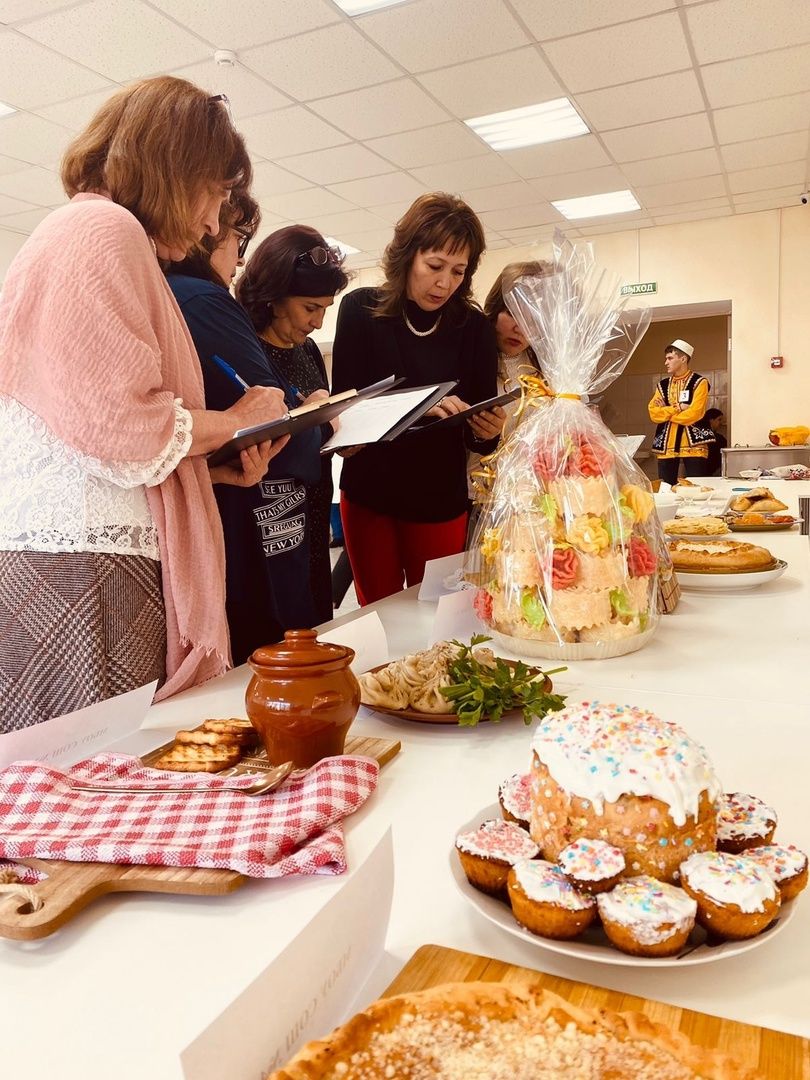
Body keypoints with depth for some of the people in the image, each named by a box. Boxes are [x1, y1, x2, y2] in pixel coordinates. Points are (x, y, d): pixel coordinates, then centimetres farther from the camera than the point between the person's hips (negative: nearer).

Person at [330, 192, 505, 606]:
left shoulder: (474, 327, -3)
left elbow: (478, 436, 0)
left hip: (440, 501, 1)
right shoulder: (360, 310, -5)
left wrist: (488, 432, -23)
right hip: (369, 493, 0)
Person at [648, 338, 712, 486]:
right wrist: (677, 408, -9)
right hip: (666, 445, 5)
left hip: (693, 444, -4)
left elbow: (694, 414, -13)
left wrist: (666, 413, -2)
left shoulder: (699, 382, -1)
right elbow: (653, 412, 2)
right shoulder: (663, 385, 15)